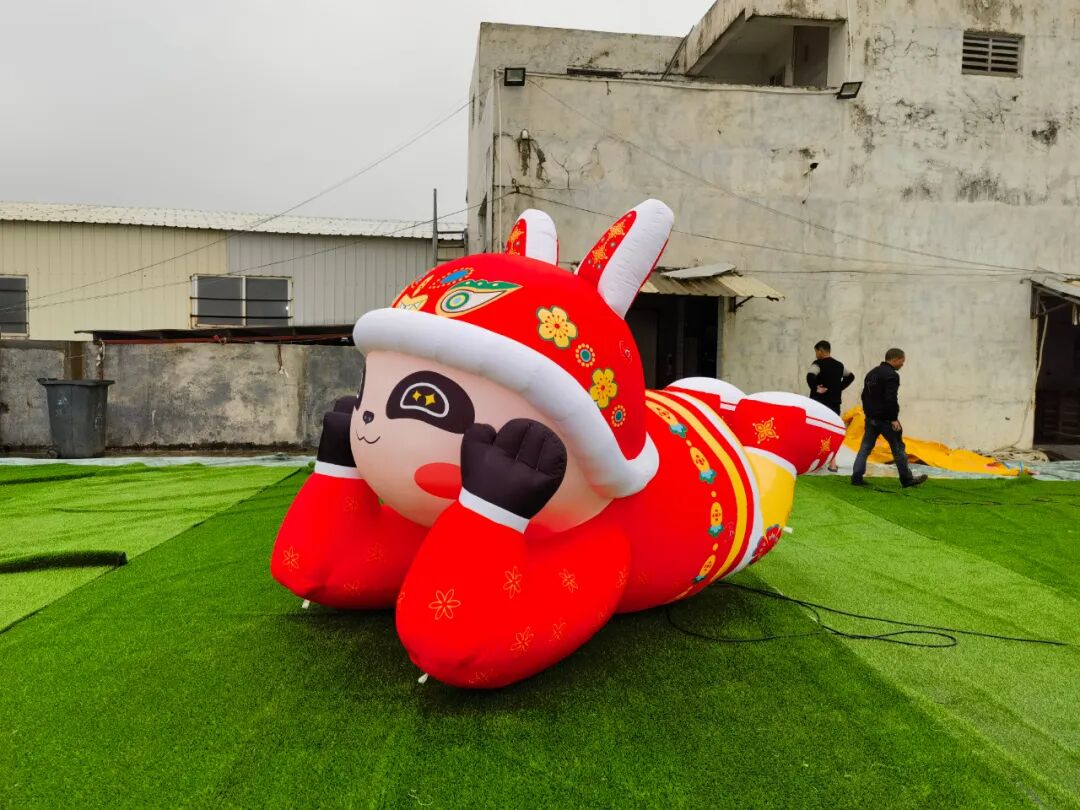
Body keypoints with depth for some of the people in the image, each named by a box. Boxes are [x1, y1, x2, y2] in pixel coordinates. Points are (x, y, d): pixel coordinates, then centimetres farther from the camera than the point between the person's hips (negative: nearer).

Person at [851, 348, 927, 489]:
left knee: (865, 447, 6)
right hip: (885, 419, -8)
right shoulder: (891, 375, -14)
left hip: (871, 418, 8)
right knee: (898, 448, 5)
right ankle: (907, 479, 14)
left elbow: (865, 396, 20)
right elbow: (891, 399, -22)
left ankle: (856, 477, 0)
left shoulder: (871, 373, 15)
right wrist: (894, 419, -19)